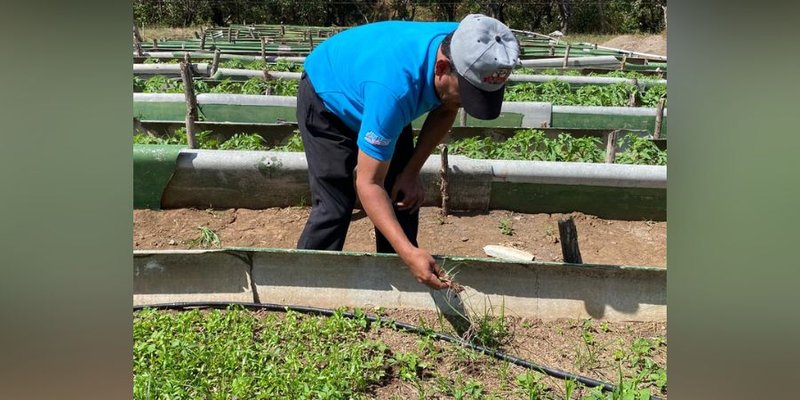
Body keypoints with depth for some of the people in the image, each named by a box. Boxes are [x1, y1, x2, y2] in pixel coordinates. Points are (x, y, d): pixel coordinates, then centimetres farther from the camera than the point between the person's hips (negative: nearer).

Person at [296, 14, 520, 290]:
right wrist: (410, 253, -48)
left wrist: (412, 172, -12)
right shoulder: (394, 88, -46)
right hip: (327, 99, -6)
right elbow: (369, 184, -40)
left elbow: (444, 111, -4)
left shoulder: (463, 50, -26)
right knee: (335, 205, -16)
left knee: (405, 198, 0)